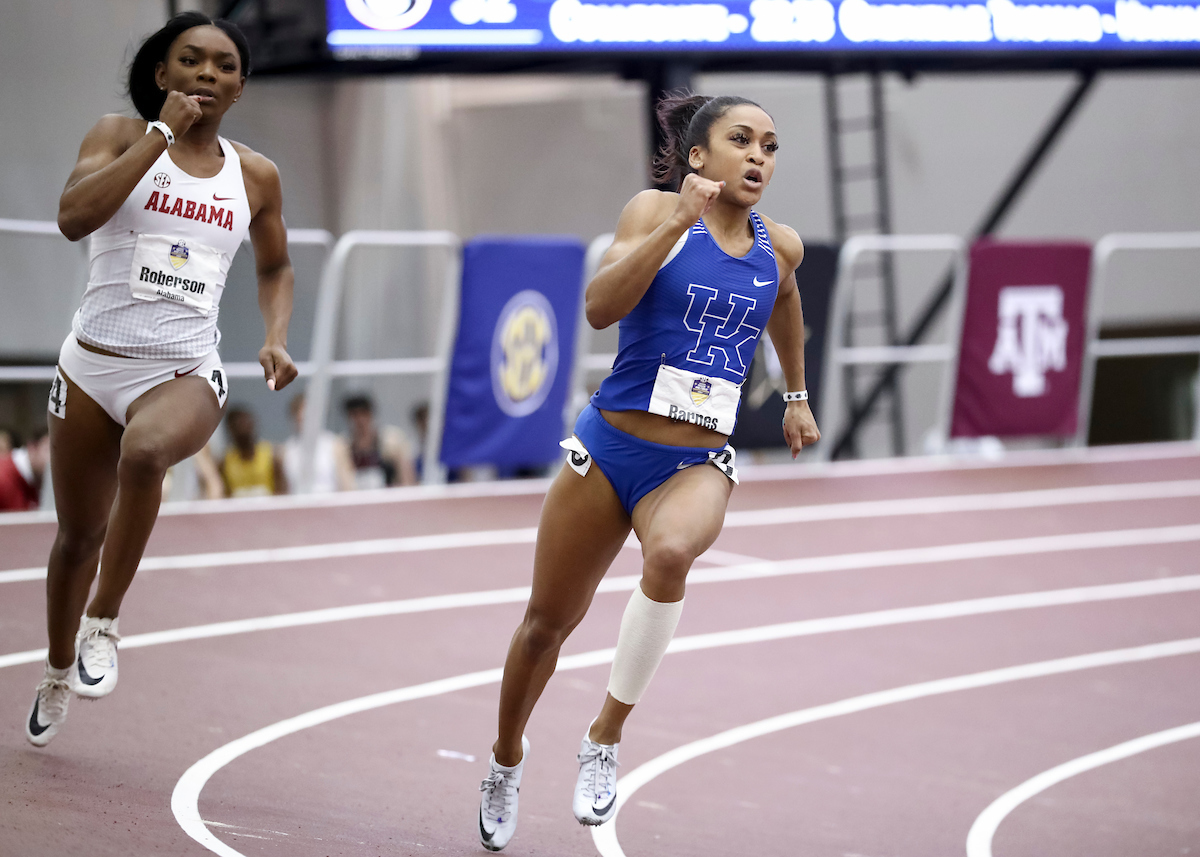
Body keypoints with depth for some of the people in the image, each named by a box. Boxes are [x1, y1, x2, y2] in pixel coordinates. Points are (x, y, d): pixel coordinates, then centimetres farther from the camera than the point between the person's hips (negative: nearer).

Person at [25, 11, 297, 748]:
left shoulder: (256, 176, 6)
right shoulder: (121, 136, -2)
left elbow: (275, 267, 22)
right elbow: (74, 216, -21)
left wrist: (277, 340, 3)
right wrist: (162, 133, -19)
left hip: (186, 373, 0)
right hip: (94, 365, 0)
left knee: (145, 451, -35)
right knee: (80, 533, 12)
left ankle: (104, 625, -18)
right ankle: (59, 673, 39)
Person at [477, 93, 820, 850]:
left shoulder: (780, 248, 6)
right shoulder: (656, 211, -6)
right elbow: (600, 307, -21)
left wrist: (797, 396, 37)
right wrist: (677, 222, -26)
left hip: (698, 465, 1)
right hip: (611, 447, -1)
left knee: (670, 553, -34)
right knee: (549, 620, 10)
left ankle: (607, 736, -18)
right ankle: (508, 757, 39)